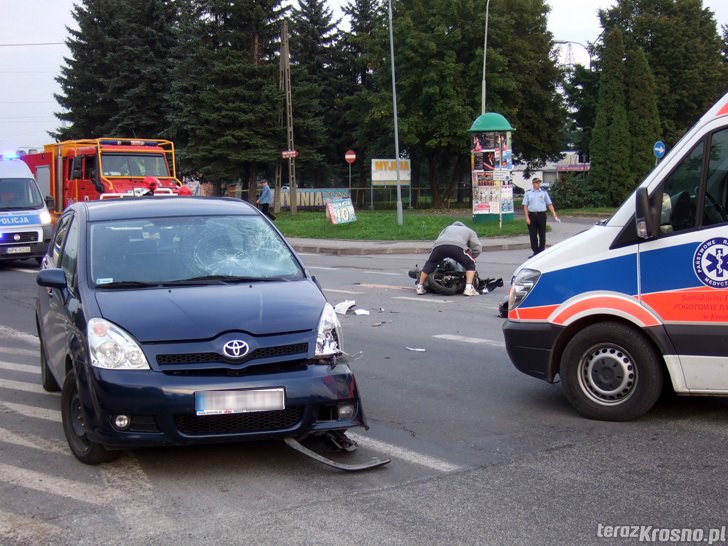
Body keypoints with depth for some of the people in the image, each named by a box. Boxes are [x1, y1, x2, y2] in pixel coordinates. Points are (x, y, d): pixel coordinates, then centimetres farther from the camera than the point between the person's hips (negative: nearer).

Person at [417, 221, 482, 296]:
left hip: (439, 245, 3)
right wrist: (471, 257, 36)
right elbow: (478, 247, 22)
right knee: (470, 265, 18)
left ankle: (420, 287, 25)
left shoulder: (448, 228, 44)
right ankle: (468, 288, 3)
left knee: (430, 264, 26)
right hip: (457, 246, -3)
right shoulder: (470, 231, 36)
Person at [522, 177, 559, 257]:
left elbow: (549, 204, 8)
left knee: (542, 235, 3)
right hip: (532, 215, 0)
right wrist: (527, 217, -6)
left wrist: (554, 215, -1)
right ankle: (535, 252, 9)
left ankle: (541, 251, 10)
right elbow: (525, 206, 3)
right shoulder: (528, 193, 6)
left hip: (541, 215, 0)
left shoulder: (544, 192, 9)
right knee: (533, 235, 1)